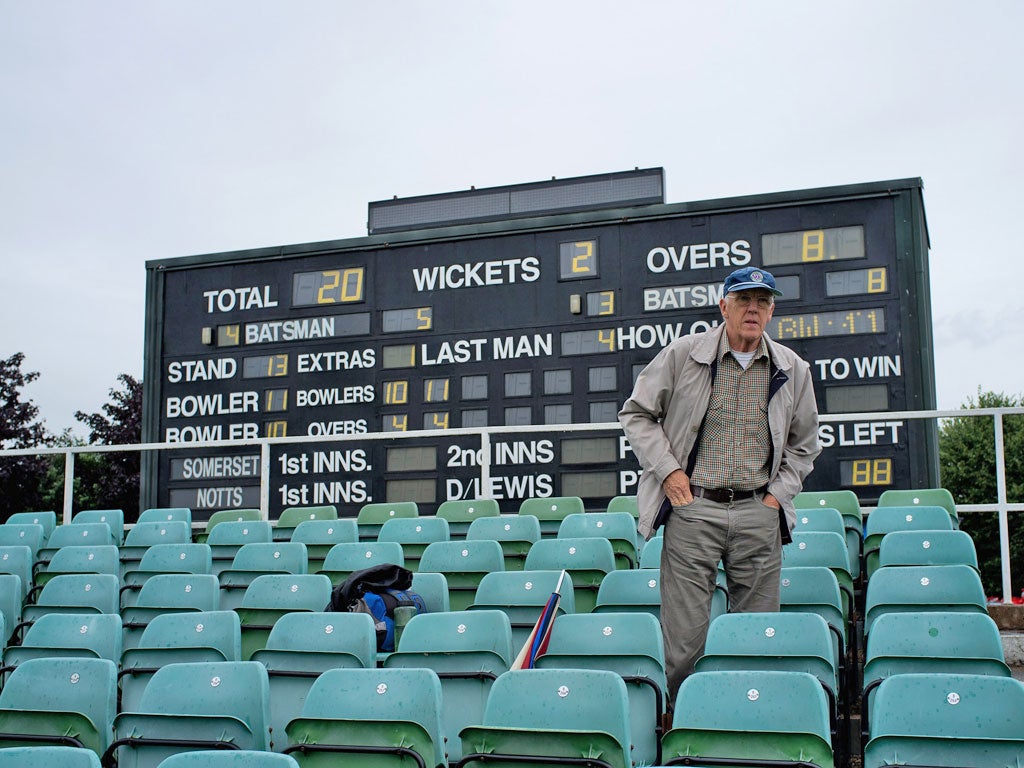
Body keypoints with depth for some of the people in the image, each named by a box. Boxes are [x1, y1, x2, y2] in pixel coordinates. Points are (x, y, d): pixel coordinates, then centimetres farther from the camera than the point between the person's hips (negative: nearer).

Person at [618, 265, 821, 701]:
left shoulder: (792, 370, 10)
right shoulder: (683, 355, 1)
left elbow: (803, 444, 22)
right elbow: (636, 414, 7)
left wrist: (779, 493, 8)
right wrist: (667, 469, -3)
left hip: (758, 515, 3)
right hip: (692, 508, -3)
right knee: (684, 635, -3)